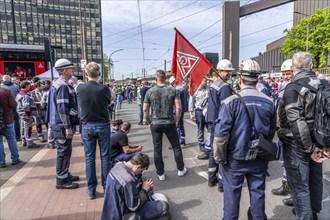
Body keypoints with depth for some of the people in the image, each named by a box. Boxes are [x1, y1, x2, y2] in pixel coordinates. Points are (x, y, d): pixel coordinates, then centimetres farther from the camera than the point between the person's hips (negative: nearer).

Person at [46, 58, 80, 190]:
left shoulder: (57, 84, 15)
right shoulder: (62, 86, -18)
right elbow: (62, 109, -24)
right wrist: (68, 127, -22)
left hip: (60, 124, 10)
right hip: (62, 125, -10)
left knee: (66, 151, 18)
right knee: (63, 151, -1)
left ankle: (65, 175, 31)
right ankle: (61, 180, 11)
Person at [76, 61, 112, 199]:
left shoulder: (80, 88, -7)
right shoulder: (104, 88, -11)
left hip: (87, 126, 1)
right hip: (103, 125, -1)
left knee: (89, 158, 9)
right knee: (105, 157, 8)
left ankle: (91, 190, 17)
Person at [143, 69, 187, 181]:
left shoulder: (150, 91, -4)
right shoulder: (172, 90, -5)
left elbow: (145, 110, -2)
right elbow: (178, 107, -8)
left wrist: (149, 122, 10)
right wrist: (176, 121, 5)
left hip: (155, 124, 0)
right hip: (170, 123, 0)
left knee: (157, 150, 10)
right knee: (176, 147, 15)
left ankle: (160, 174, 20)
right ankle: (181, 169, 27)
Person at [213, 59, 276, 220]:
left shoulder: (231, 101, -17)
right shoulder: (269, 102, -2)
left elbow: (221, 134, -19)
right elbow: (271, 131, 10)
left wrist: (220, 158, -6)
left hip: (235, 159, -3)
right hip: (259, 159, 4)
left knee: (232, 194, 13)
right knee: (257, 193, 18)